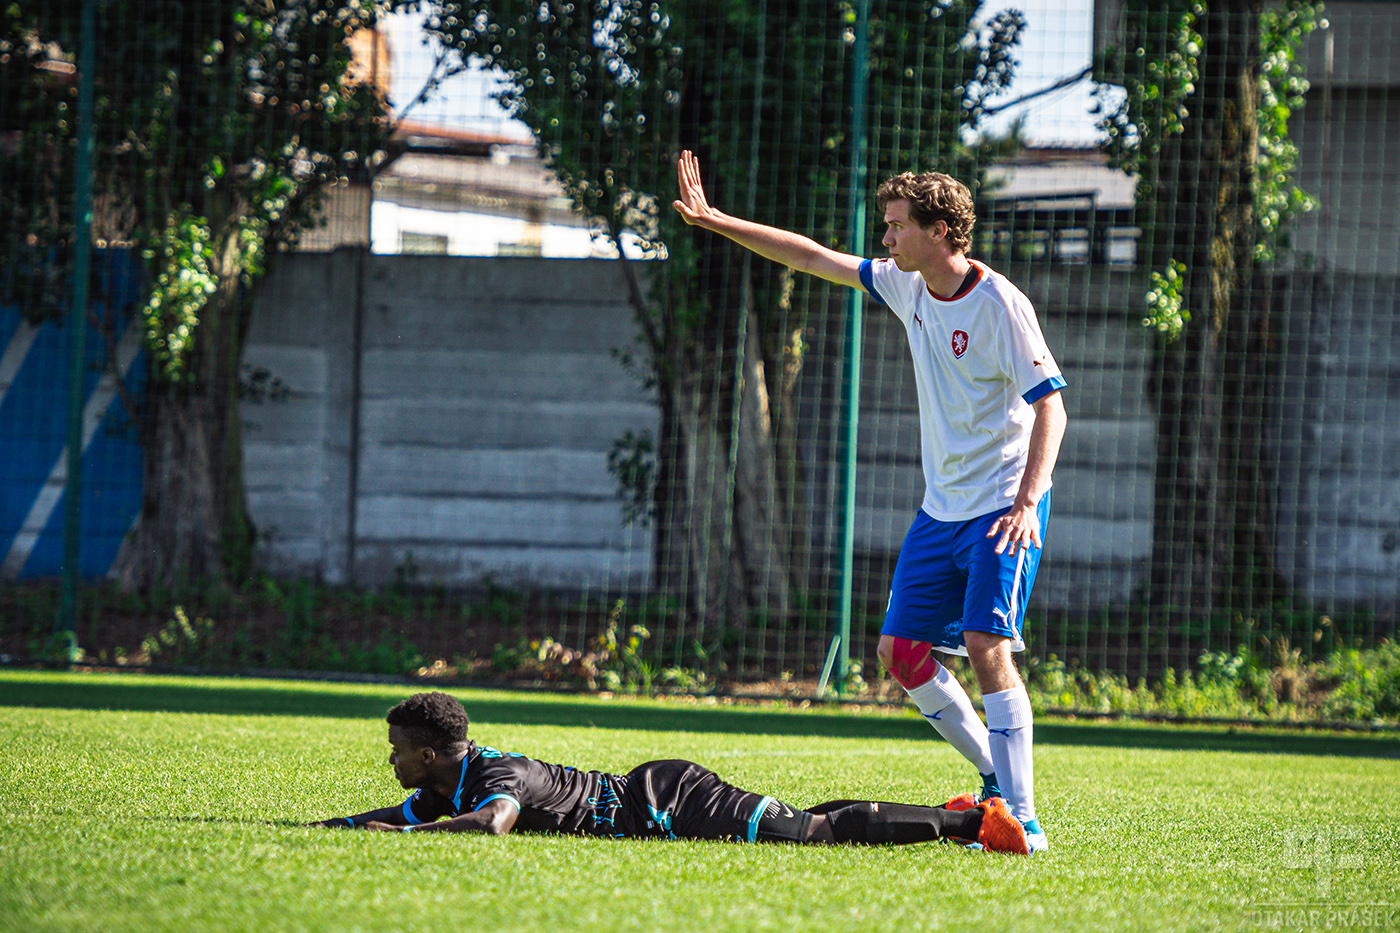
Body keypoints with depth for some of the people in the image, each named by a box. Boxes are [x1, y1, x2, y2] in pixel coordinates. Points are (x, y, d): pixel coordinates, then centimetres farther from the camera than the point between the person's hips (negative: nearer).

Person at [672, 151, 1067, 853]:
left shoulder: (997, 305, -17)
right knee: (900, 649, 5)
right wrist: (715, 221, 14)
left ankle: (1022, 815, -18)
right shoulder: (909, 287, 6)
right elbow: (815, 258, 14)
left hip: (1003, 507, -8)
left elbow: (1050, 405, -20)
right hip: (942, 506, 8)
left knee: (987, 646, -20)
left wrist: (1027, 502, -31)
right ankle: (996, 775, 18)